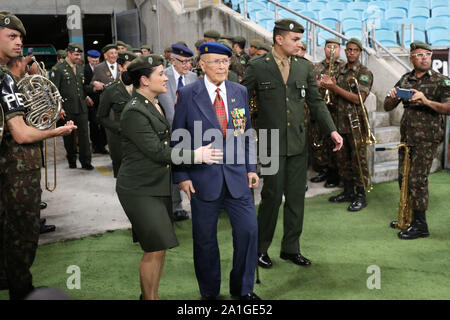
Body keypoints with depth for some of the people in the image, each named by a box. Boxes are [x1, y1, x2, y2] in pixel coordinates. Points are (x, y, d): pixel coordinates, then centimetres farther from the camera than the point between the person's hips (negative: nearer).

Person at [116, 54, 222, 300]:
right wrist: (196, 155, -17)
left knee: (158, 248, 13)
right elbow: (156, 151, -21)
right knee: (155, 249, -6)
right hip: (140, 190, -9)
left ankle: (149, 294, 27)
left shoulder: (154, 104, 11)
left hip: (159, 186, 9)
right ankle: (150, 296, 10)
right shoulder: (134, 112, -18)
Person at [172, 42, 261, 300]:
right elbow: (177, 139, -2)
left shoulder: (240, 92, 7)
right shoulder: (187, 95, -5)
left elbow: (247, 133, 12)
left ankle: (243, 288, 25)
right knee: (205, 237, 8)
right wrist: (181, 175, -6)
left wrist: (251, 168, 7)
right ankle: (209, 292, 28)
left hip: (237, 175, 3)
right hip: (203, 177, -3)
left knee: (248, 229, 4)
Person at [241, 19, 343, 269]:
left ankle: (291, 248, 23)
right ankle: (261, 249, 18)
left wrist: (332, 130, 2)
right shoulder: (258, 67, -4)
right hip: (271, 143, -4)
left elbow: (316, 101, 11)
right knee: (272, 196, 0)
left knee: (296, 197, 9)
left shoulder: (304, 67, 8)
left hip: (298, 143, 4)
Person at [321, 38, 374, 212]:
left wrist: (334, 87, -19)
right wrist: (329, 85, -3)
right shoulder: (341, 71, 14)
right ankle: (348, 191, 26)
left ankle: (361, 196, 7)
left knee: (358, 160, -2)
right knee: (342, 159, 14)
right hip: (340, 122, 7)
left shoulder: (365, 73, -7)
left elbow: (358, 99, -18)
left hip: (356, 123, -7)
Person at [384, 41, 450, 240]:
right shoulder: (405, 80, 11)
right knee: (403, 178, 11)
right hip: (406, 137, 6)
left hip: (427, 139, -6)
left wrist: (426, 101, -31)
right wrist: (392, 97, -10)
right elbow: (387, 107, 12)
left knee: (417, 180, -6)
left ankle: (420, 225, 4)